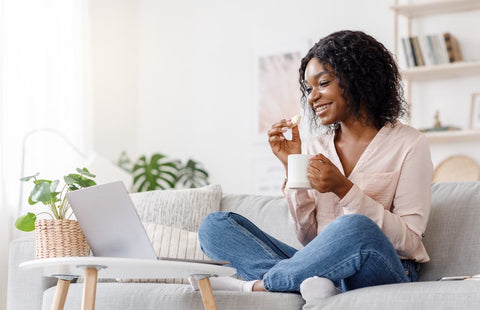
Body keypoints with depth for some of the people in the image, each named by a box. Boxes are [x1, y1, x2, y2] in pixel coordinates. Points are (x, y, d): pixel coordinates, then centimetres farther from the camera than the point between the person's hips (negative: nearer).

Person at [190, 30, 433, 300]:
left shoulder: (408, 144, 1)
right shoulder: (317, 147, 14)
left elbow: (410, 241, -7)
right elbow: (310, 239, 9)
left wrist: (343, 189, -15)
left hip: (388, 273, -5)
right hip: (322, 267, 5)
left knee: (355, 228, -40)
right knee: (214, 225, -8)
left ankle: (257, 284, -18)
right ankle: (309, 282, -29)